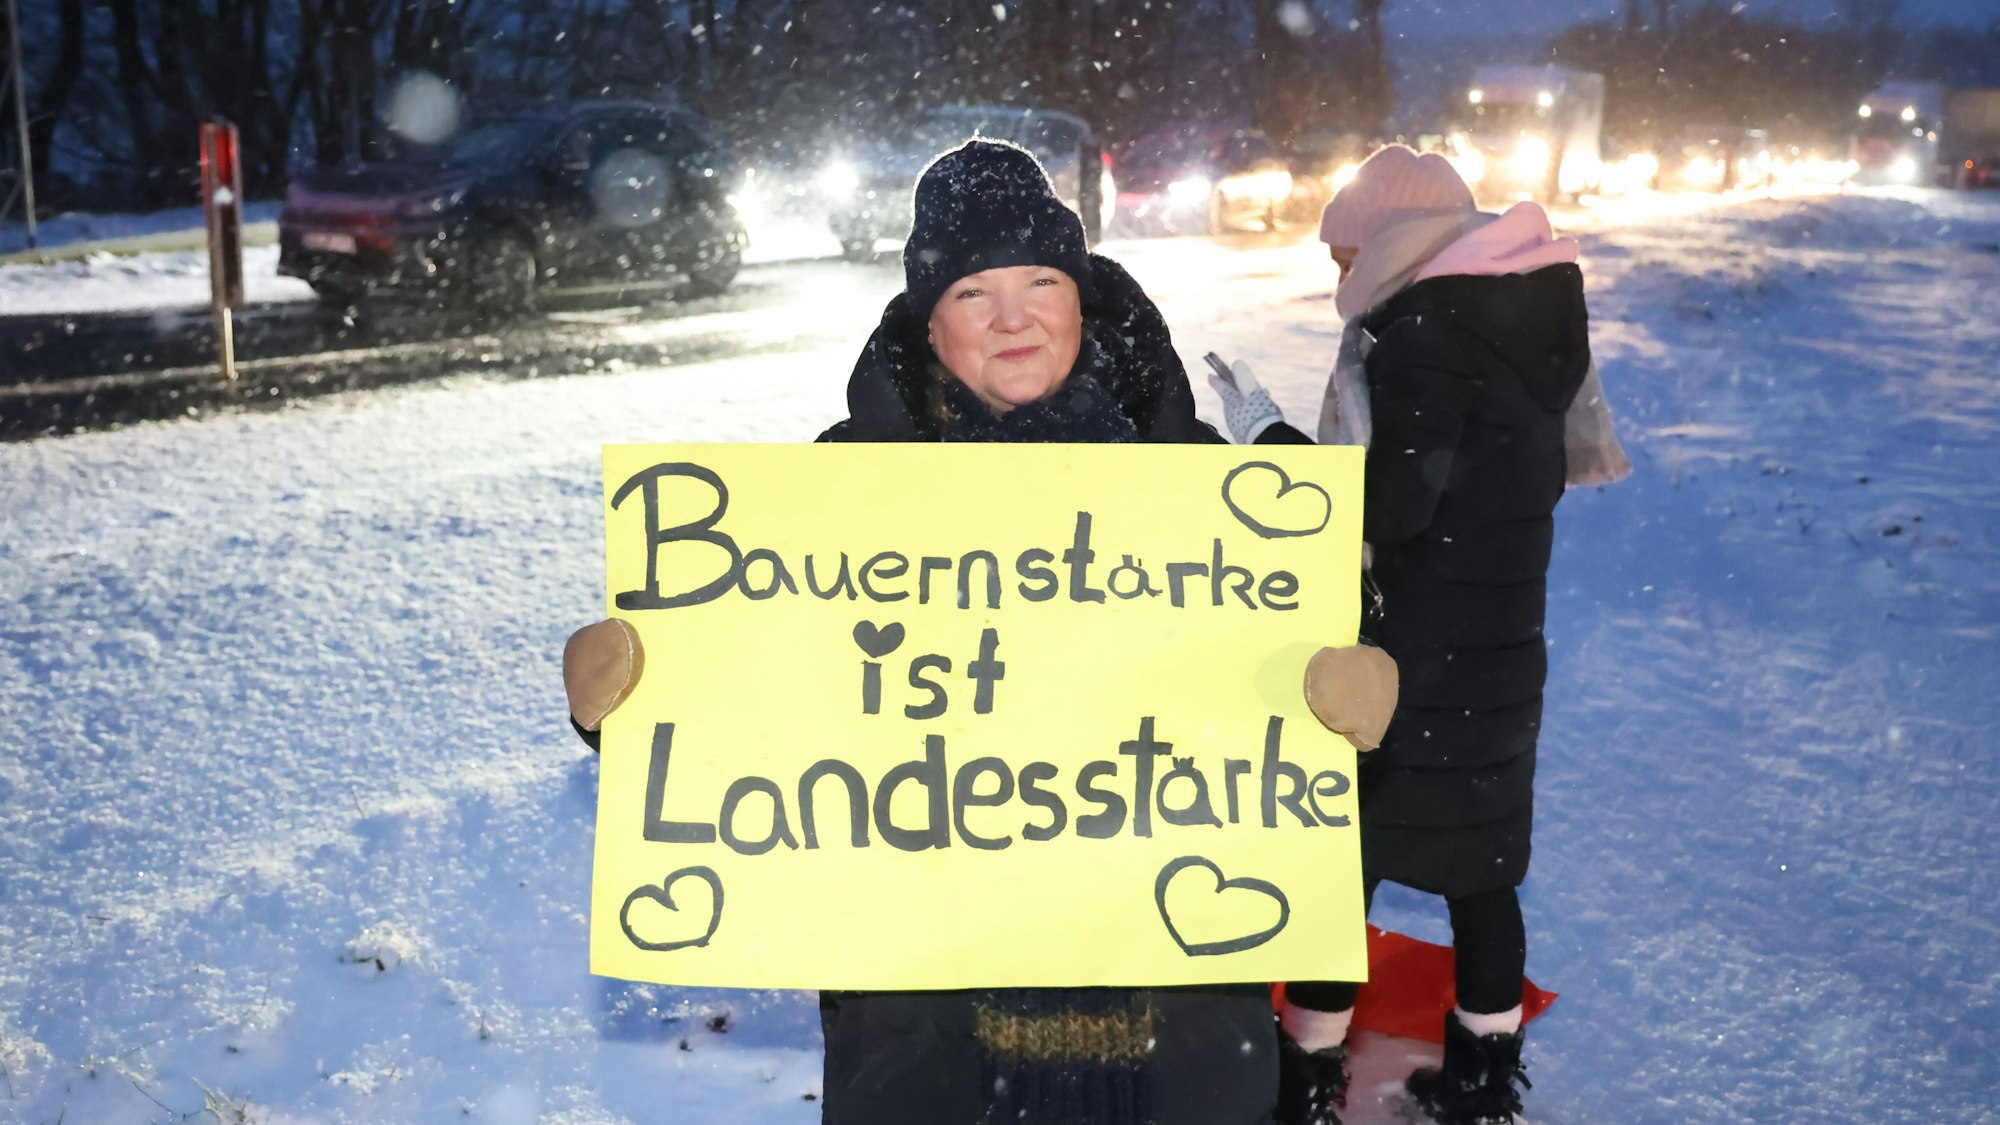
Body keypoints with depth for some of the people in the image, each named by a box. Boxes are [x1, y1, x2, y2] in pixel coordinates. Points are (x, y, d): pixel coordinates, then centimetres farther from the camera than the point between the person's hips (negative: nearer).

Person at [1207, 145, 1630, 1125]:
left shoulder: (1428, 331, -17)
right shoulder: (1532, 319, 10)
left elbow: (1384, 505, -22)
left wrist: (1266, 437, -12)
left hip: (1405, 661, -9)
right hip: (1495, 652, 9)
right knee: (1478, 859, 15)